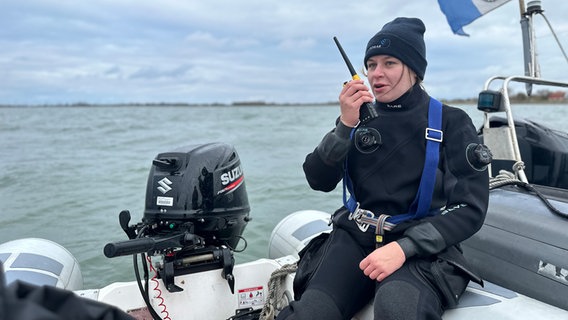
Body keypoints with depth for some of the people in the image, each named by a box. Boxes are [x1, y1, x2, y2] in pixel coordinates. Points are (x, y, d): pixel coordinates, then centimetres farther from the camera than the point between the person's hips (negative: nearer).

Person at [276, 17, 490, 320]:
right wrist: (345, 125, -12)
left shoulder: (451, 122, 2)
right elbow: (319, 181, 2)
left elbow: (470, 208, -5)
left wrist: (404, 247, -18)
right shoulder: (360, 116, 10)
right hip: (356, 236, 3)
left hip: (423, 247, -2)